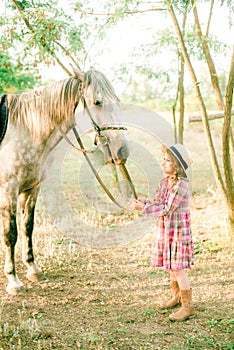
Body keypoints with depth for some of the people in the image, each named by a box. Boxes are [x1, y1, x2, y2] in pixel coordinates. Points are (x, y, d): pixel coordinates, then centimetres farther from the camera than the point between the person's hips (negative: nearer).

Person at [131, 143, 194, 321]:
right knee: (171, 267, 18)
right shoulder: (165, 181, 6)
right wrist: (144, 202, -8)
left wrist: (144, 208, -21)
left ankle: (188, 306, 5)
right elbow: (158, 202, 10)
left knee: (177, 268, -5)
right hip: (166, 230, 8)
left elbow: (167, 209, -21)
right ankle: (176, 296, 35)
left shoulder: (181, 185, -21)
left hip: (178, 231, -8)